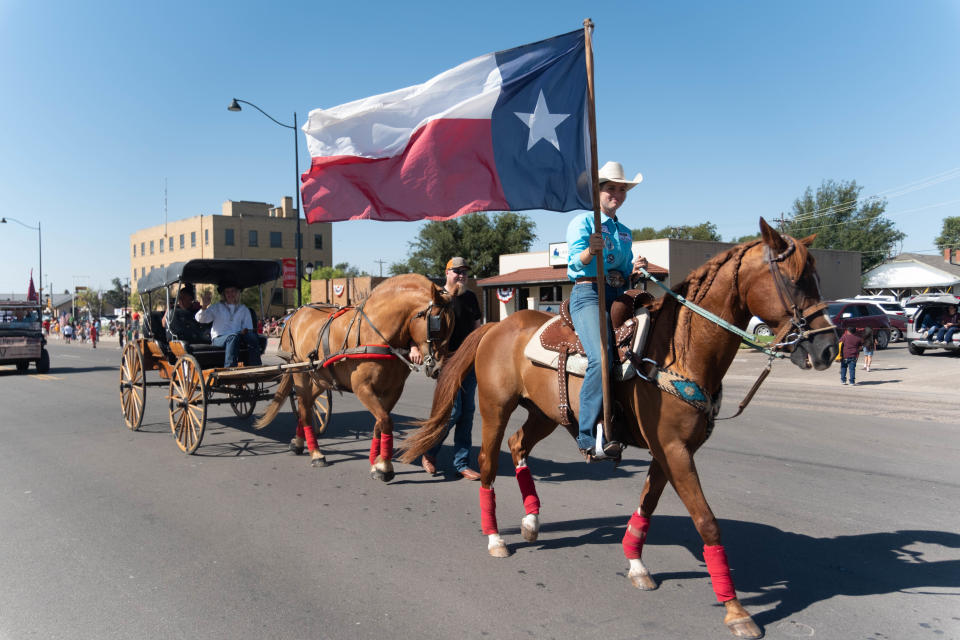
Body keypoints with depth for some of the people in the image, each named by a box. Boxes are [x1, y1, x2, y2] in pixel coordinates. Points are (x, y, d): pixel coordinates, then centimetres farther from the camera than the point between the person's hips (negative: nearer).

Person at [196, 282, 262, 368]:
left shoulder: (244, 309, 24)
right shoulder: (217, 307, 19)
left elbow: (248, 328, 19)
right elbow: (200, 319, 9)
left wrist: (245, 331, -7)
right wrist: (204, 306, -11)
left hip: (238, 336, 2)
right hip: (219, 339, -2)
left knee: (251, 336, -33)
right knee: (233, 337, -38)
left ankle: (256, 368, -39)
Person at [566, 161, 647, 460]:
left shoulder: (625, 232, 24)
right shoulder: (582, 222, 7)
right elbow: (576, 261, -8)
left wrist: (634, 269, 5)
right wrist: (591, 250, -29)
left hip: (618, 296, 7)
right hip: (588, 293, -7)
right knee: (601, 357, -29)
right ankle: (589, 437, -28)